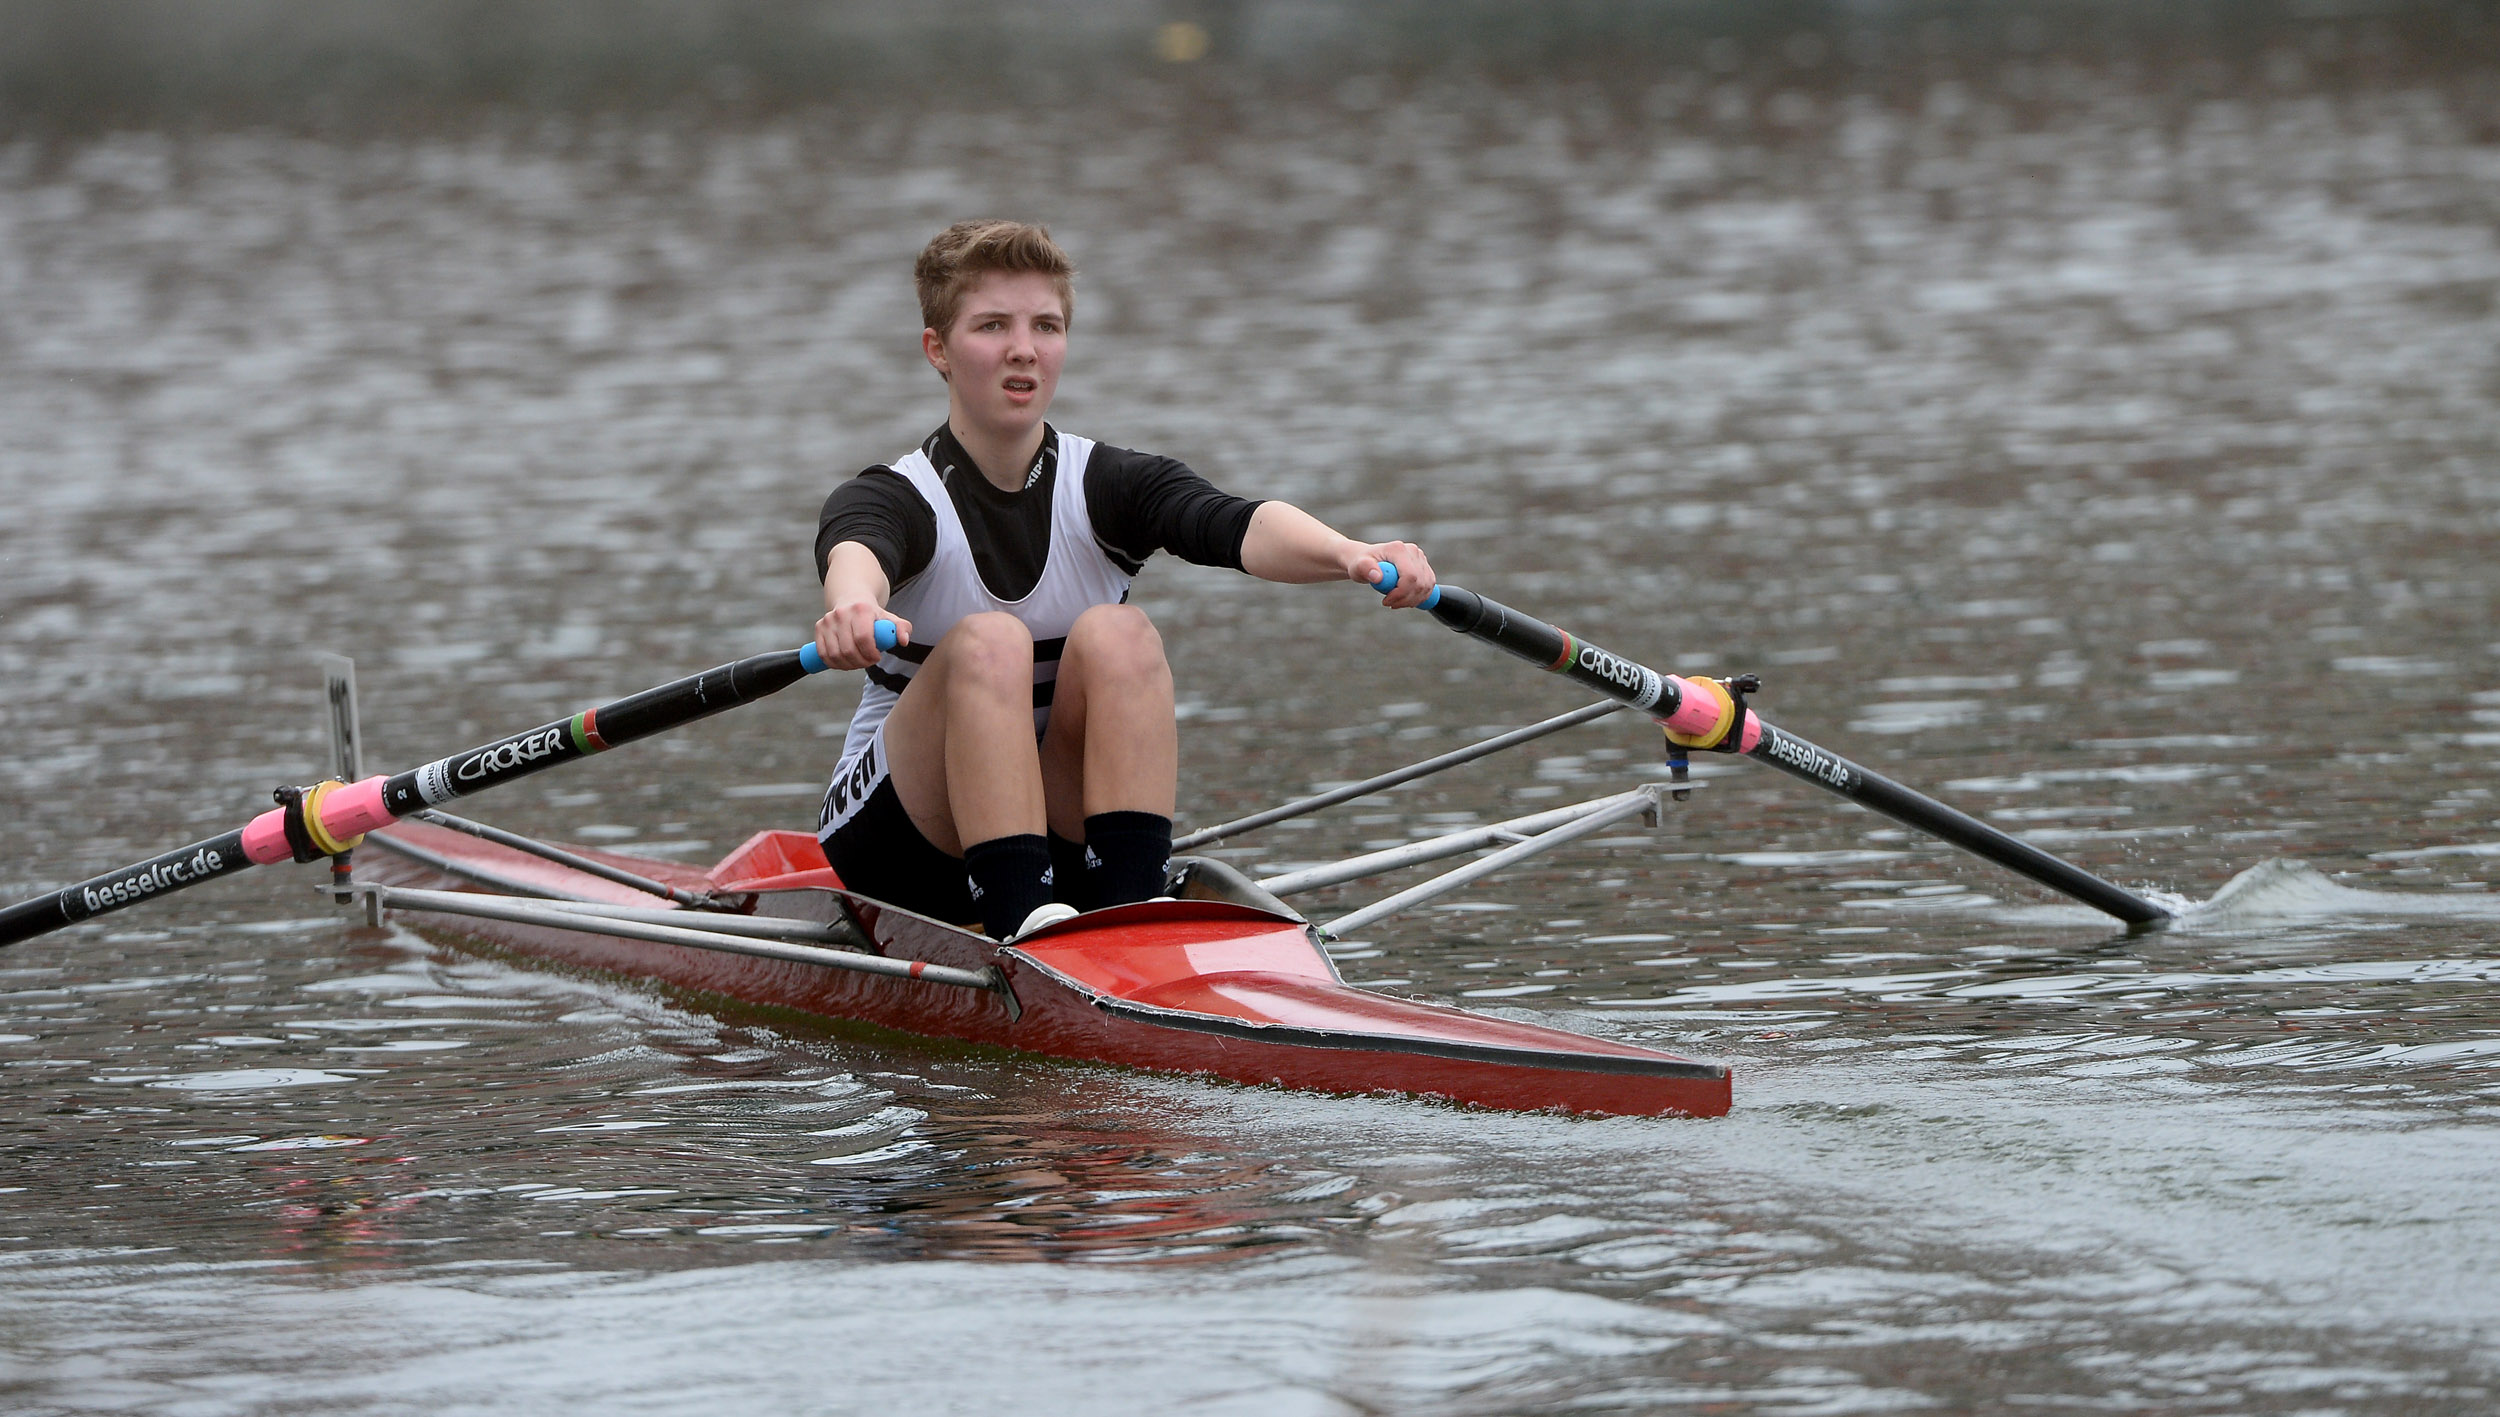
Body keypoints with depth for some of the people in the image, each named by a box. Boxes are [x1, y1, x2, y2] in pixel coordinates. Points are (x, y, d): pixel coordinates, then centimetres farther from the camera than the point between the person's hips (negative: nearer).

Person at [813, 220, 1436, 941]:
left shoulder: (1107, 485, -1)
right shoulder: (894, 498, -7)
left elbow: (1241, 527, -23)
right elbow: (856, 553, -34)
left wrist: (1350, 555, -46)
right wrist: (853, 607, -61)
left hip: (1068, 841, 2)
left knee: (1116, 634, -24)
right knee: (988, 642, -29)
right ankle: (1020, 926, -43)